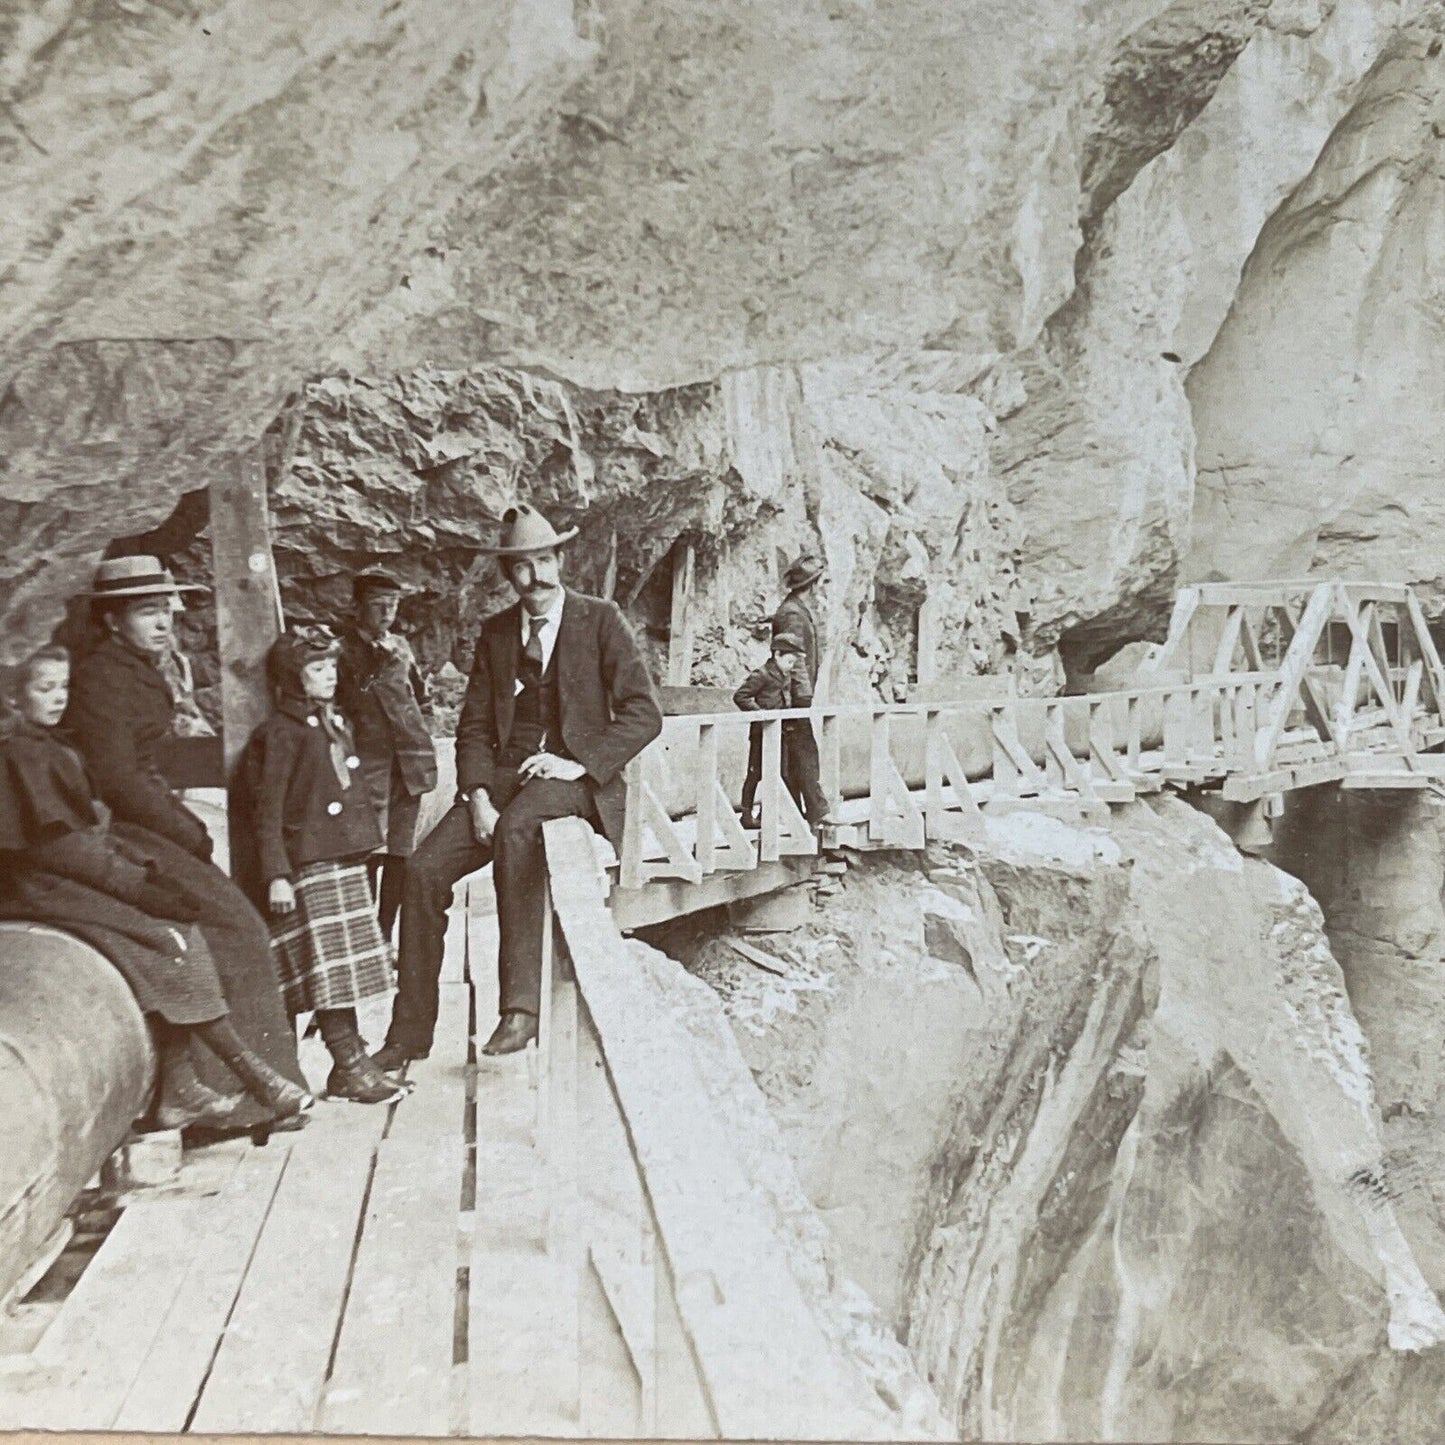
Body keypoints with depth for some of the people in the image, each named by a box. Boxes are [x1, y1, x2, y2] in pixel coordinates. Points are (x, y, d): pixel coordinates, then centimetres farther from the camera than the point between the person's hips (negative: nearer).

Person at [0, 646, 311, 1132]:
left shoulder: (49, 746, 18)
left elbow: (91, 822, 14)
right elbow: (53, 843, -18)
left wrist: (144, 868, 0)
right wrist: (134, 882, -17)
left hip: (83, 869, 9)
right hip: (43, 886, -9)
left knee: (178, 929, -9)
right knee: (170, 942, -17)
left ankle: (179, 1093, -11)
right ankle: (251, 1075, -8)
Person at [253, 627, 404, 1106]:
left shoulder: (336, 725, 17)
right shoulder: (282, 730, -8)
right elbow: (268, 810, -11)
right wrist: (276, 876, -16)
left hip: (348, 859, 8)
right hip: (309, 864, -8)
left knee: (350, 965, 11)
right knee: (330, 966, -5)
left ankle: (353, 1061, 18)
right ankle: (348, 1066, 3)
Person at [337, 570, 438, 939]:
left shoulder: (400, 644, 15)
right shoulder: (341, 649, -1)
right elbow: (348, 703, -12)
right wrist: (378, 665, -15)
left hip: (409, 760, 5)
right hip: (371, 764, -5)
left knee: (400, 853, 5)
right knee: (372, 853, -12)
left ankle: (385, 935, 13)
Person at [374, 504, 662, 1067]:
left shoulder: (601, 620, 1)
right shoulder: (495, 632, 13)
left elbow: (644, 712, -5)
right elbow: (474, 727, 10)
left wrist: (581, 764, -17)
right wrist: (478, 798, -7)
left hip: (574, 775, -4)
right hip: (504, 773, 5)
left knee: (517, 827, -37)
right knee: (425, 868, -15)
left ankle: (521, 1004, -33)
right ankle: (410, 1031, -4)